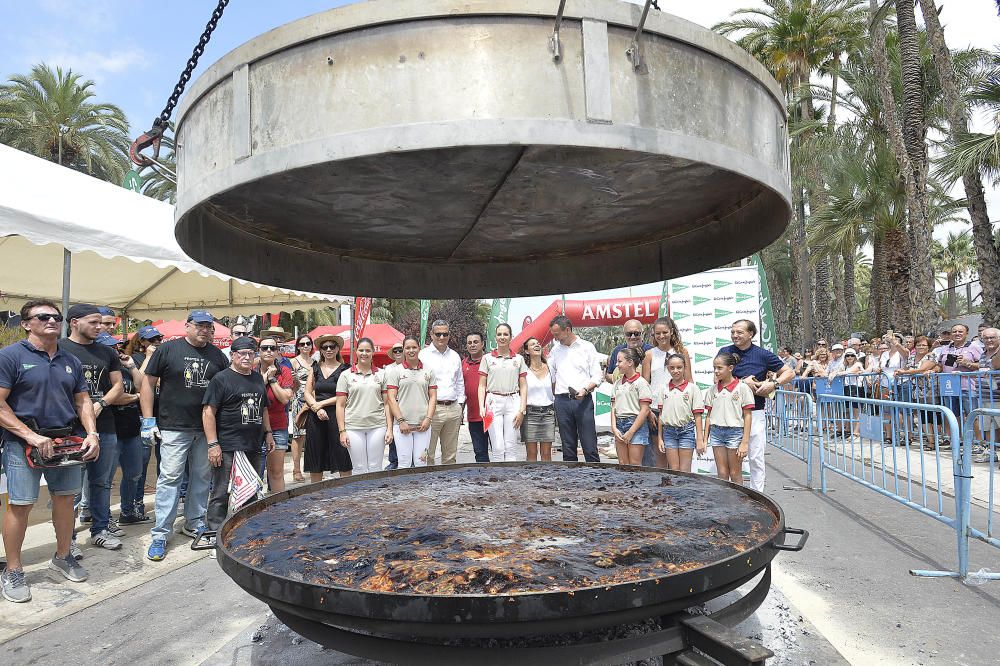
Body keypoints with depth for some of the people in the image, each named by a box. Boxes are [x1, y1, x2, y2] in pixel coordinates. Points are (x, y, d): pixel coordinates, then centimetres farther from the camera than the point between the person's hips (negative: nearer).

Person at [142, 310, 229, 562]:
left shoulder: (218, 355, 9)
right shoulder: (168, 349, -2)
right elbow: (148, 383, 0)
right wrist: (148, 420, -5)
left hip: (206, 428, 4)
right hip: (174, 428, -4)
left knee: (202, 476, 12)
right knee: (170, 477, -4)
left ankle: (194, 523, 27)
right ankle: (160, 534, 5)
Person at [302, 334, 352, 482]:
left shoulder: (344, 369, 1)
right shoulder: (315, 368, 13)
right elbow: (307, 393, 8)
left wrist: (322, 403, -10)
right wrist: (317, 408, -9)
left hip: (336, 415, -3)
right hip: (315, 417, 4)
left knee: (342, 459, -2)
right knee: (315, 463, 9)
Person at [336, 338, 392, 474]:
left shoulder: (381, 374, 7)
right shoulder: (346, 375, 4)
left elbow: (387, 403, 6)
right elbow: (340, 405, 3)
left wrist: (389, 429, 0)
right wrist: (342, 431, -3)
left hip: (377, 426, 1)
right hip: (354, 427, -1)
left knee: (376, 468, 5)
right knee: (359, 468, 5)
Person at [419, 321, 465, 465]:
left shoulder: (455, 356, 15)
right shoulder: (423, 355, -2)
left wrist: (460, 404, 14)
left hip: (453, 409, 5)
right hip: (432, 409, -5)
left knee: (451, 454, 12)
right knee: (427, 454, -5)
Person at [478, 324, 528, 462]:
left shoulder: (518, 359, 11)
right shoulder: (487, 358, 8)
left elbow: (523, 386, 8)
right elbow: (482, 386, 7)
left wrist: (522, 410, -2)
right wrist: (481, 407, -6)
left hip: (513, 402, 1)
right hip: (493, 402, -1)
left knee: (511, 447, 1)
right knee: (498, 448, -3)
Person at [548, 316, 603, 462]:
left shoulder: (587, 347, 4)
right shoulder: (555, 350, 14)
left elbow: (597, 376, 1)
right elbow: (549, 377, 18)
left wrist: (585, 390, -14)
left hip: (583, 401, -3)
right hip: (562, 400, 3)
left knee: (590, 446, -5)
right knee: (568, 446, 6)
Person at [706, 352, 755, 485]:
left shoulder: (742, 387, -6)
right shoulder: (713, 389, 7)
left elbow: (747, 416, -7)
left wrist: (745, 442, -11)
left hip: (735, 431, -4)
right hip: (716, 431, 4)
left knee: (735, 474, 6)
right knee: (722, 474, 8)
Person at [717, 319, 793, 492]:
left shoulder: (763, 354, 1)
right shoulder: (724, 352, 4)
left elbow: (789, 373, 7)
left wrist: (773, 384, -10)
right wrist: (742, 382, -13)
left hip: (755, 413, -1)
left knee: (756, 458, 4)